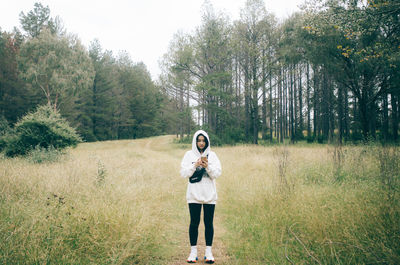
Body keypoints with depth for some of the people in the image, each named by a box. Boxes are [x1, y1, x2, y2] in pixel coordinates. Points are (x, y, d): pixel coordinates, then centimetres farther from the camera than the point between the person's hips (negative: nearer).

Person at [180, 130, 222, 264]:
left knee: (209, 223, 5)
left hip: (209, 195, 1)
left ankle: (208, 252, 15)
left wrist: (208, 166, -18)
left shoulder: (212, 155, 4)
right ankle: (193, 252, 14)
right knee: (194, 222, 4)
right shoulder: (189, 155, 2)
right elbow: (184, 173, -4)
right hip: (194, 195, -1)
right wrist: (195, 165, -18)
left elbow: (217, 173, -2)